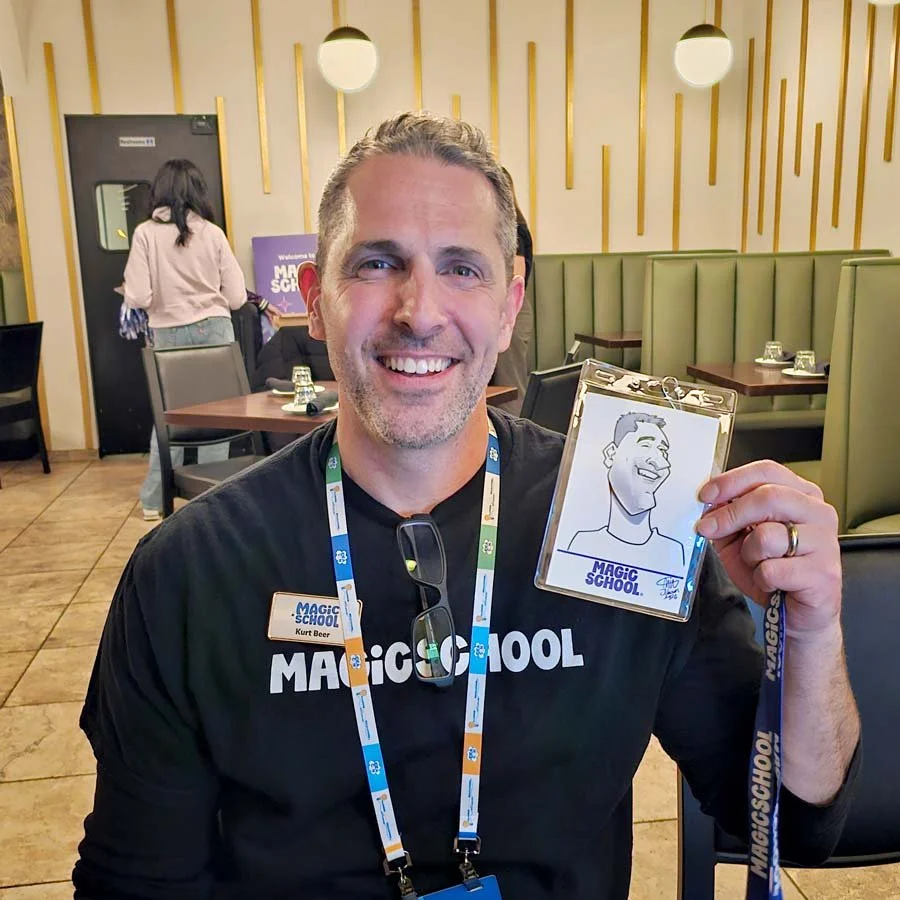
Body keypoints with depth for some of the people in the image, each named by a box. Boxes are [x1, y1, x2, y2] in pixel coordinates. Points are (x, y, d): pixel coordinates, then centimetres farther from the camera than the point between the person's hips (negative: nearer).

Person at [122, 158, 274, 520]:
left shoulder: (145, 233, -5)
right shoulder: (213, 233, -2)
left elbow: (138, 298, -10)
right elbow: (236, 297, -1)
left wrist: (165, 294, 11)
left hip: (168, 334, 1)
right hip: (214, 329, 0)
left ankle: (154, 500, 20)